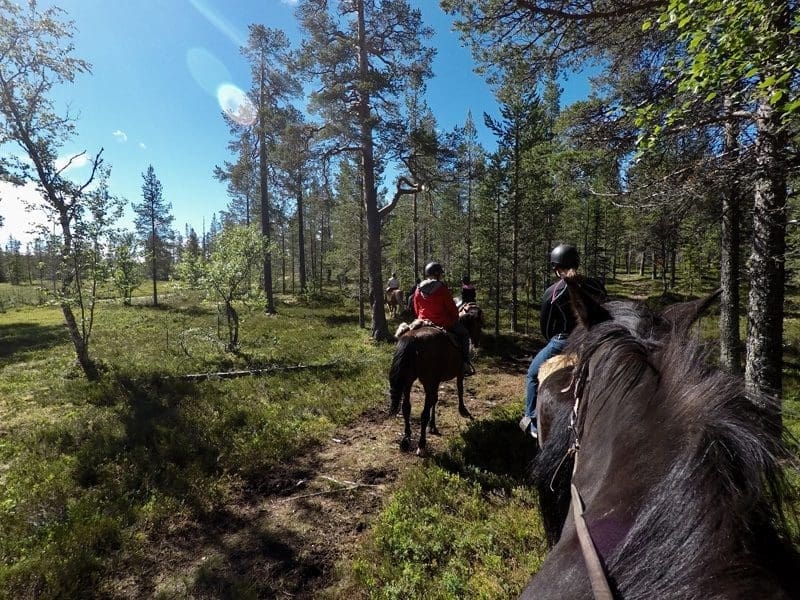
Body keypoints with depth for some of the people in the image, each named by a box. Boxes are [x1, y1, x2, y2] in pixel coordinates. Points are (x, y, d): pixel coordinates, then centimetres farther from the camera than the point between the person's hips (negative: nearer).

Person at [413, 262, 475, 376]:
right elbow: (452, 307, -9)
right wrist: (456, 319, 8)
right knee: (463, 333, 16)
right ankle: (465, 363, 10)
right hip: (443, 323, -5)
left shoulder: (418, 290, 2)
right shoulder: (442, 288, -14)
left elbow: (417, 310, 9)